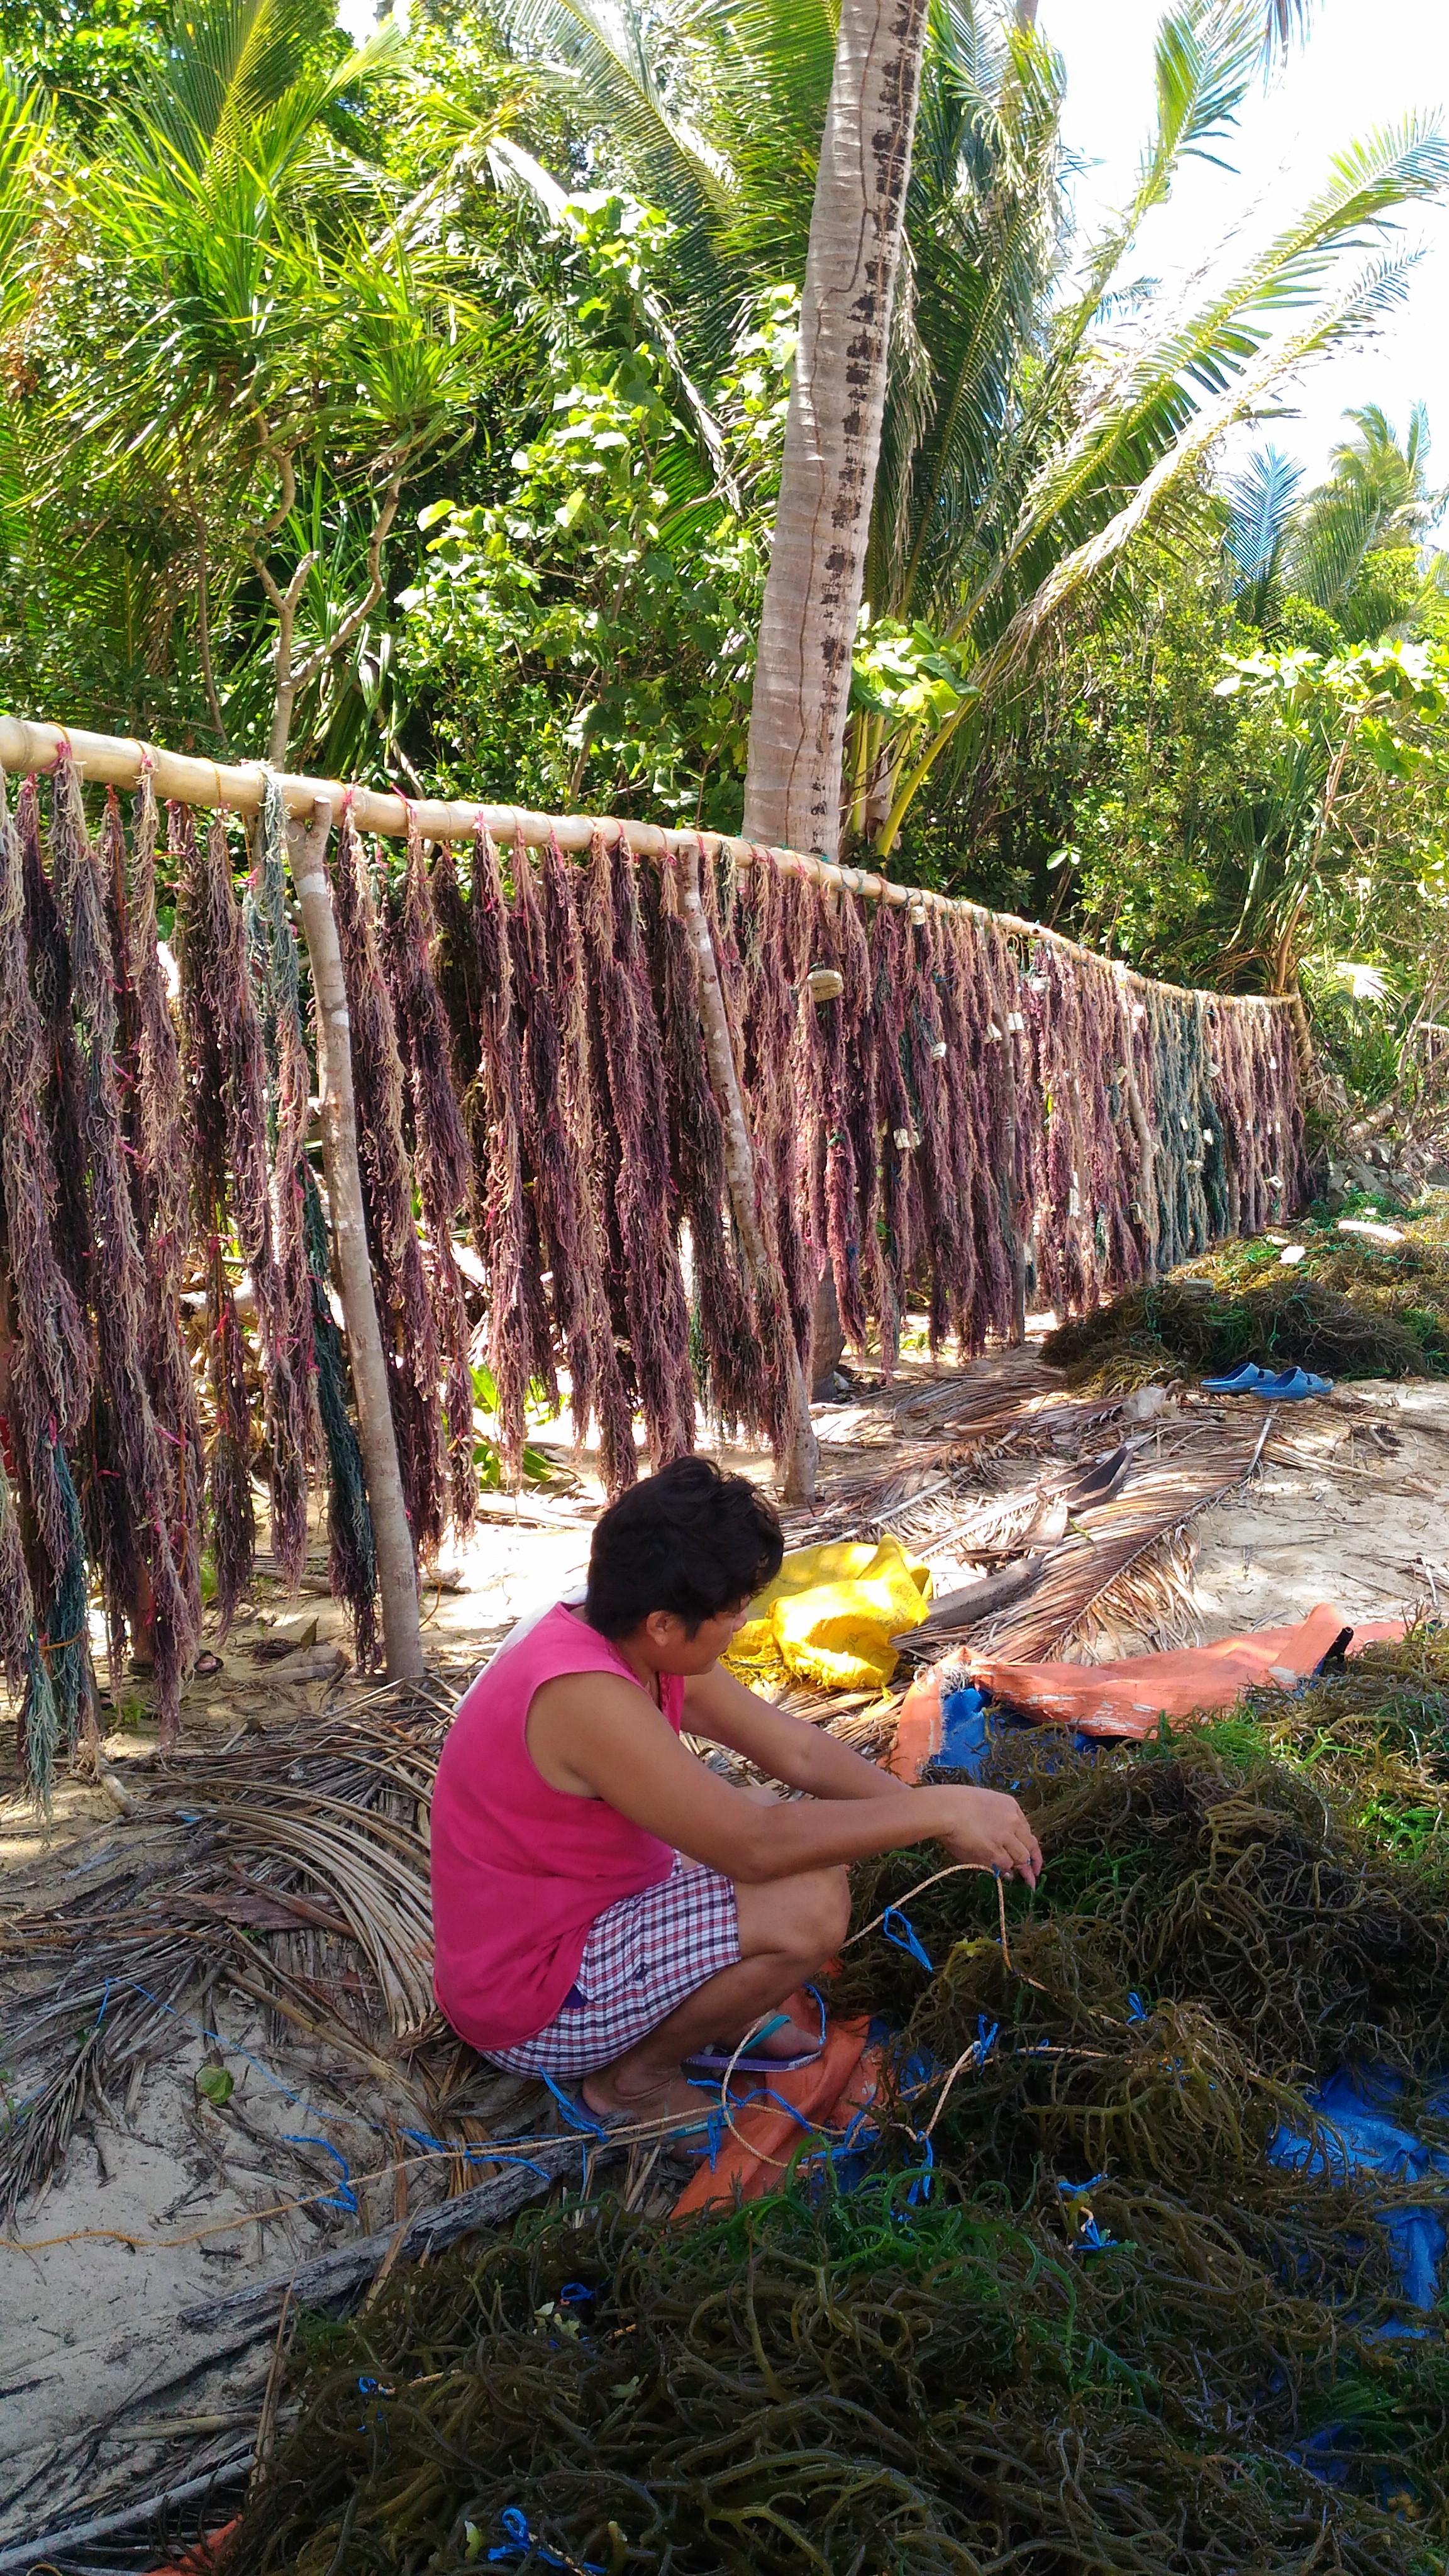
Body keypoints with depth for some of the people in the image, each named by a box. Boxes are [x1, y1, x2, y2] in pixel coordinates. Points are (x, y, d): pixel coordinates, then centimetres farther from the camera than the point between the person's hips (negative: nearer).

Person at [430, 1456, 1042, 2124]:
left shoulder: (646, 1648, -3)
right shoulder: (585, 1695, -31)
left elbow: (798, 1750, 0)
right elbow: (754, 1845, -32)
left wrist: (949, 1821, -8)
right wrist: (938, 1809, -25)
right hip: (529, 2007, -9)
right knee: (812, 1903, -24)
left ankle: (723, 2021, 11)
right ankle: (635, 2078, -4)